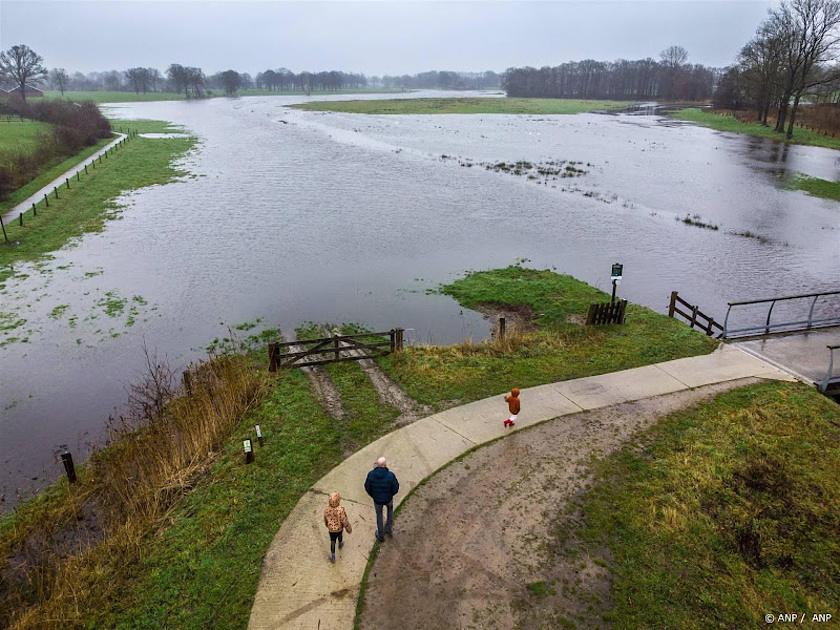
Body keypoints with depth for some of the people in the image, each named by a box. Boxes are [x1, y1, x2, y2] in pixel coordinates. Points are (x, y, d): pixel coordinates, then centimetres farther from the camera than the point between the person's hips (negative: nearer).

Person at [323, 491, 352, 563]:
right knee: (340, 535, 32)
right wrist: (349, 529, -7)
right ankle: (340, 544, 61)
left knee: (332, 542, 20)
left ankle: (332, 556, 29)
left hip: (331, 529, 1)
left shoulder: (326, 509, -24)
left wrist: (327, 525, 18)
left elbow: (325, 519, -4)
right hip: (339, 528, 0)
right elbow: (345, 521, -24)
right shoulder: (341, 509, -36)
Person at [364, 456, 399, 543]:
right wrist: (390, 494, 5)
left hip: (377, 499, 1)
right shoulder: (390, 475, -29)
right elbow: (396, 488, -17)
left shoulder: (371, 474, -23)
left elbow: (367, 487, -9)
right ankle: (389, 528, 39)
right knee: (390, 509, 34)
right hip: (388, 498, -1)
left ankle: (380, 535, 41)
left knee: (379, 515, 26)